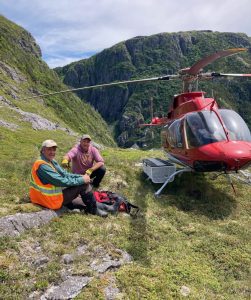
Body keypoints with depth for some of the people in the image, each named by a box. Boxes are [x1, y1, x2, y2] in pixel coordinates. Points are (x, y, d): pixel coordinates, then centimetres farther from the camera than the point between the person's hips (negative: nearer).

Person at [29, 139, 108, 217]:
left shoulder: (51, 161, 6)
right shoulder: (42, 166, -24)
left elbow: (64, 174, 5)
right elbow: (61, 181, -26)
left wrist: (81, 176, -8)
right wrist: (81, 180, -17)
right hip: (51, 200, -10)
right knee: (84, 185, -9)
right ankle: (94, 210, 7)